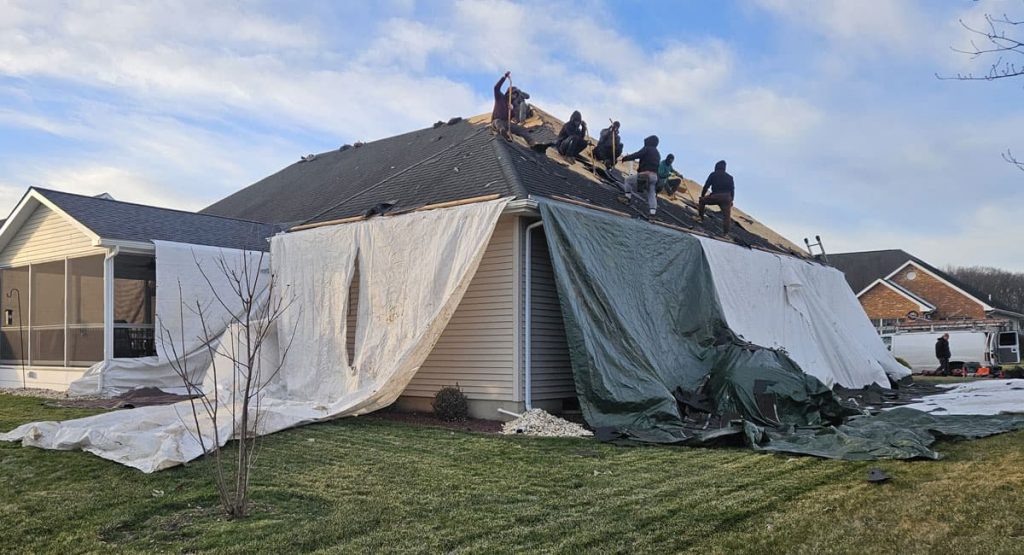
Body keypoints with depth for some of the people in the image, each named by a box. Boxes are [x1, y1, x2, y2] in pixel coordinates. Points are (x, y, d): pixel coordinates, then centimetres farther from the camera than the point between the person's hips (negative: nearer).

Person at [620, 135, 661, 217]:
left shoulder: (647, 149, -3)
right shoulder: (657, 153, 22)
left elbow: (636, 155, -15)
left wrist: (625, 158, -8)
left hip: (645, 174, -7)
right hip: (654, 176, 7)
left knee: (628, 180, 12)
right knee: (652, 195, 8)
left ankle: (628, 198, 5)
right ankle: (652, 212, -2)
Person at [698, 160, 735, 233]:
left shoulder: (713, 175, 13)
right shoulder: (729, 177, 23)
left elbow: (706, 186, 8)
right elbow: (732, 190, 18)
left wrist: (702, 196, 16)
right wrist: (731, 200, 21)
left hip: (715, 197, -2)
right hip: (727, 198, 2)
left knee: (702, 201, 22)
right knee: (727, 215, 1)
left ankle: (700, 217, 16)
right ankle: (726, 232, -10)